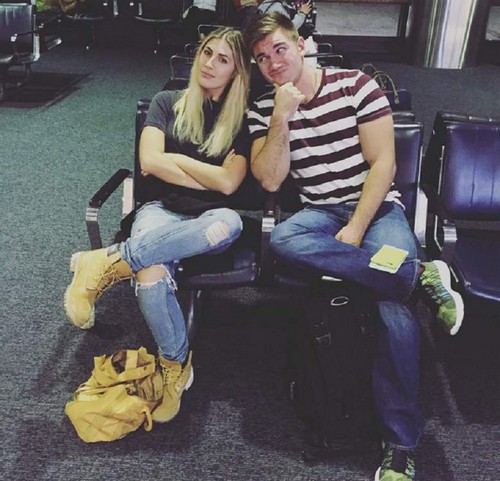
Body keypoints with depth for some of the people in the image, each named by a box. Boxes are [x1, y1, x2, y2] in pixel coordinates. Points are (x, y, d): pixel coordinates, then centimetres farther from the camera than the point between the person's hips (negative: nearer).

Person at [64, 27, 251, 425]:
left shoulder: (241, 119, 7)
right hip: (162, 210, 1)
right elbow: (150, 161, -4)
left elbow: (227, 184, -7)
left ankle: (110, 262, -31)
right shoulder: (168, 104, 11)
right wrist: (207, 179, -4)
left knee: (229, 223, -41)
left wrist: (175, 159, -2)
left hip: (209, 217, 0)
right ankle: (176, 363, -12)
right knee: (151, 275, -35)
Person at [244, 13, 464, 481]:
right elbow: (270, 181, -4)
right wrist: (281, 119, -14)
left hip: (377, 206, -2)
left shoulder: (355, 85, -1)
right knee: (282, 240, -35)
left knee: (394, 309, -29)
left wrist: (355, 229, -14)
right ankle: (422, 274, -24)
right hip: (319, 212, 3)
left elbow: (383, 163, -6)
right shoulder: (263, 110, 6)